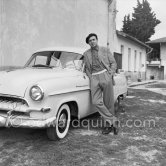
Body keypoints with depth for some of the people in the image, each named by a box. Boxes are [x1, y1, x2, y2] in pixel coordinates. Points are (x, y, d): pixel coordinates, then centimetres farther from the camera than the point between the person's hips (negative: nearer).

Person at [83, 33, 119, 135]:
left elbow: (113, 63, 11)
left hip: (106, 77, -2)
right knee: (96, 102, -14)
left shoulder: (105, 50, 12)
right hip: (94, 79, 2)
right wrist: (90, 78, 4)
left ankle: (108, 123, 12)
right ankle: (113, 120, -7)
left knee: (109, 102, -2)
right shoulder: (86, 54, 18)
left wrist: (111, 74, -5)